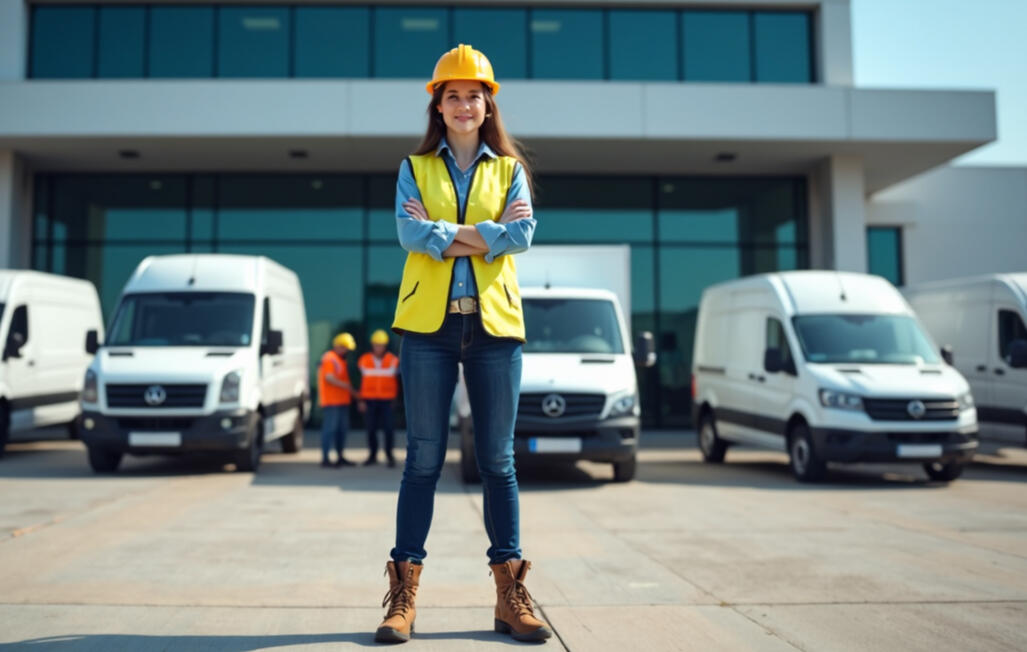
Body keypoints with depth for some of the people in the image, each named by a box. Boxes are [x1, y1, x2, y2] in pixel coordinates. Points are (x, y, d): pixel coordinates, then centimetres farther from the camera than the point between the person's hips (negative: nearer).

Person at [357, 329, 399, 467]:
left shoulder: (392, 360, 0)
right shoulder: (364, 360, 5)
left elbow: (394, 381, 8)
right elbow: (362, 381, 10)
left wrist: (393, 399, 3)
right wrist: (362, 400, 8)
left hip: (386, 400, -1)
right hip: (370, 400, 1)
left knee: (388, 428, -8)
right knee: (371, 428, 4)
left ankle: (389, 454, 4)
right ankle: (372, 455, 15)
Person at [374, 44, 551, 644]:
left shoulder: (510, 169, 13)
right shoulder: (415, 168, 12)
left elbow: (523, 235, -5)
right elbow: (409, 232, -7)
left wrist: (443, 230, -8)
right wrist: (486, 233, -10)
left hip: (495, 324, 1)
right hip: (429, 323, 0)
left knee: (498, 460, 5)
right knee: (424, 460, 1)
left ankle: (511, 594, 12)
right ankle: (404, 594, 9)